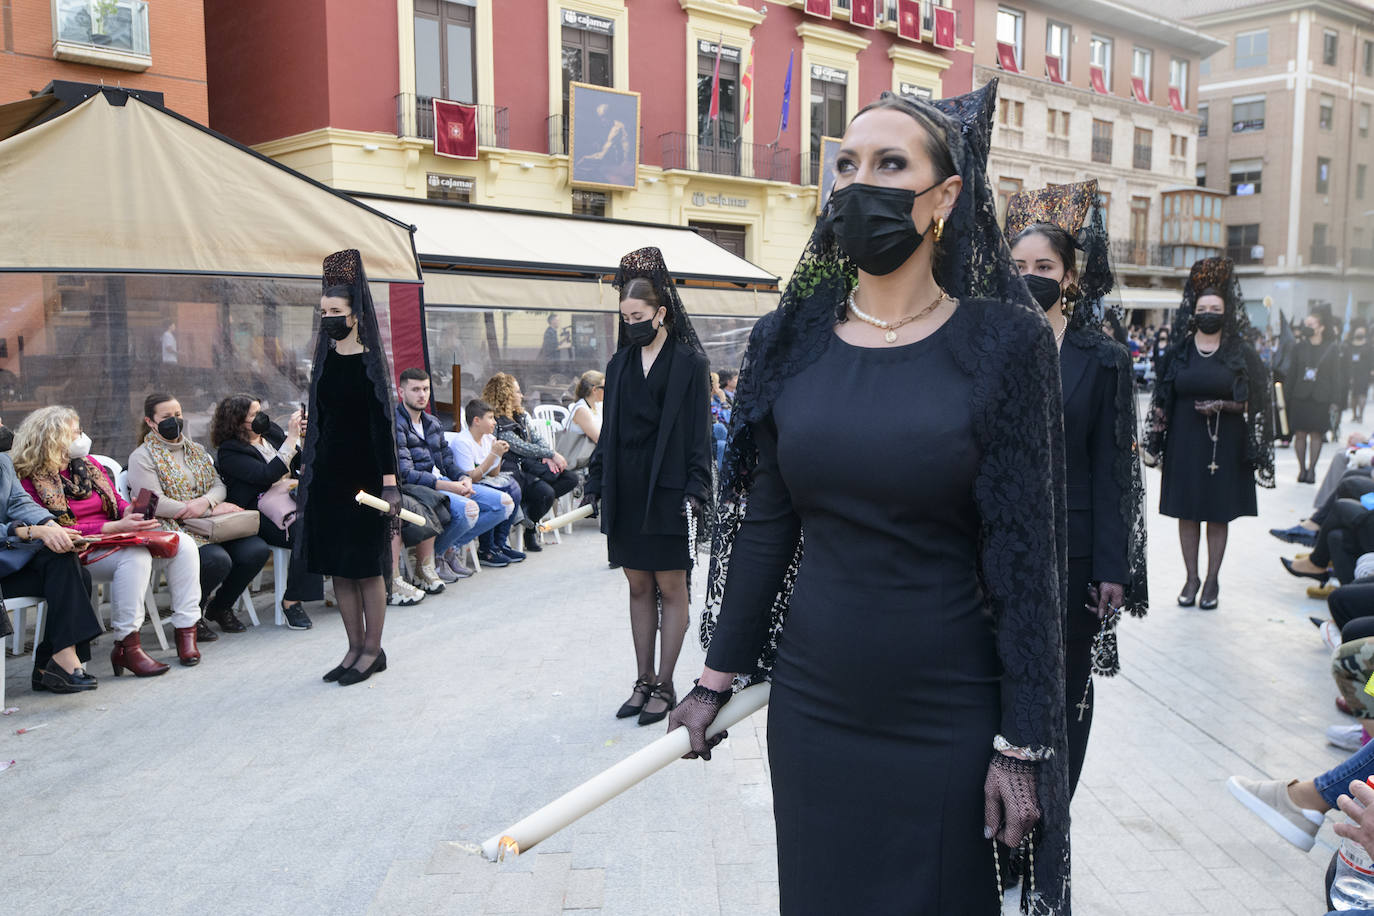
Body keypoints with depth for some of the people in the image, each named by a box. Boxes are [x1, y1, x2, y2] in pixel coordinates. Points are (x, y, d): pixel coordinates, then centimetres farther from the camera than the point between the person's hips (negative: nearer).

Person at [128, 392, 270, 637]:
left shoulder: (196, 450, 20)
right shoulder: (142, 457, -1)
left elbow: (219, 485, 13)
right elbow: (155, 504, -13)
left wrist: (205, 501, -14)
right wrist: (212, 509, -15)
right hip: (173, 529, -6)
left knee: (257, 550, -17)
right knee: (217, 560, -34)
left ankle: (219, 607, 7)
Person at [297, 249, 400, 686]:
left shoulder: (370, 364, -8)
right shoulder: (324, 361, 10)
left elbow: (382, 424, -12)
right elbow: (317, 419, 14)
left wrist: (389, 481, -17)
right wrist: (307, 468, 12)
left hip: (362, 470, -7)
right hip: (327, 470, 7)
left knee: (366, 564, 0)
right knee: (337, 565, 10)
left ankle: (373, 650, 12)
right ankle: (355, 648, 20)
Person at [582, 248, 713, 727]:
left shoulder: (689, 363, -4)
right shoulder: (619, 364, 11)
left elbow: (699, 433, -7)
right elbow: (608, 432, 13)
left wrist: (695, 490, -14)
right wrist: (596, 483, 8)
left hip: (667, 492, -5)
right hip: (625, 493, 5)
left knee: (670, 588, 3)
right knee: (639, 587, 11)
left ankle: (664, 686, 11)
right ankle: (644, 681, 19)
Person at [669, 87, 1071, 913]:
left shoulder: (1003, 342, -8)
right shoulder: (791, 340, 1)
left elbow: (1026, 555, -9)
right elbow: (762, 526, 5)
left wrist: (1023, 745, -9)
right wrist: (717, 680, 6)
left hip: (946, 719, -3)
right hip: (811, 708, 3)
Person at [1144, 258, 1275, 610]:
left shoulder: (1240, 354, 0)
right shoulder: (1179, 351, 4)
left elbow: (1252, 402, 2)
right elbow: (1163, 399, 7)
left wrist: (1221, 405, -16)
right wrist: (1158, 442, 2)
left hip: (1225, 446, -1)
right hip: (1185, 445, 2)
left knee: (1218, 515, 3)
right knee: (1187, 513, 5)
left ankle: (1213, 579, 14)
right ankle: (1191, 578, 16)